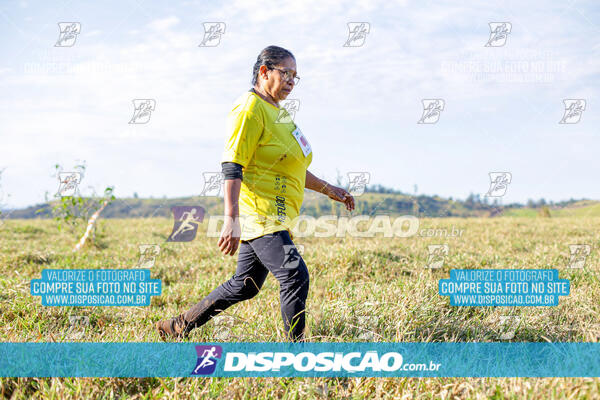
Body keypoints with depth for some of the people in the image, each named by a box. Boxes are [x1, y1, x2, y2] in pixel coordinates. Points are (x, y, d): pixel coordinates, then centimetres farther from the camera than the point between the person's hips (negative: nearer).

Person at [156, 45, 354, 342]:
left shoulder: (275, 111, 21)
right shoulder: (249, 109, -11)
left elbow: (289, 169, 29)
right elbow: (232, 167, -18)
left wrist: (328, 189, 26)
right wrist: (231, 220, -26)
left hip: (276, 216, 10)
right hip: (259, 214, -10)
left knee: (244, 286, 14)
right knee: (295, 277, -16)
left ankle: (177, 327, 27)